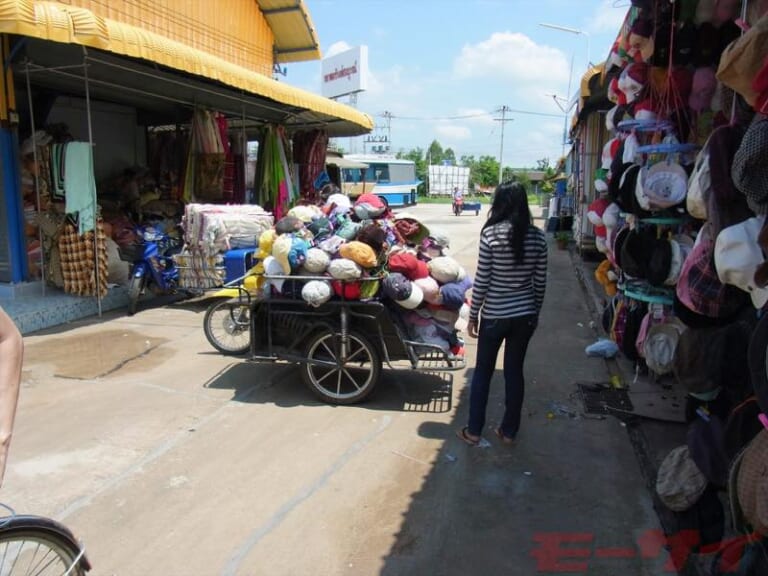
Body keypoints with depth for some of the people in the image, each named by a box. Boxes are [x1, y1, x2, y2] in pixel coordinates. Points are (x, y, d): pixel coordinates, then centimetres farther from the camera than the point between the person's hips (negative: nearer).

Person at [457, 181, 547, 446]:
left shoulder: (491, 233, -13)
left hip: (494, 316, -3)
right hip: (524, 316, 3)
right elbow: (540, 282, 3)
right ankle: (509, 431, 27)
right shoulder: (538, 237, -3)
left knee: (482, 372, 12)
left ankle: (473, 431, 22)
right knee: (514, 372, 16)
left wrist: (473, 315, -2)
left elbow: (482, 280, -12)